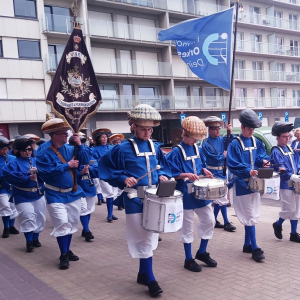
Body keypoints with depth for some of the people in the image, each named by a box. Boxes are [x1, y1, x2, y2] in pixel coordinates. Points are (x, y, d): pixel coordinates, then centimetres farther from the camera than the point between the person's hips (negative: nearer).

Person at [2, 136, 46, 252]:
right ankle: (29, 242, 4)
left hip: (38, 194, 4)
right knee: (28, 217, -11)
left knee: (40, 217, 10)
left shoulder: (37, 160, 6)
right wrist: (27, 177, -31)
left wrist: (38, 171, -23)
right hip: (23, 196, -4)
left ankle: (36, 238, 28)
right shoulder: (14, 163, -5)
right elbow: (8, 174, -23)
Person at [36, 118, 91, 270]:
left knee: (71, 223, 13)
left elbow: (85, 160, -5)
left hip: (73, 193, 5)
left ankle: (67, 250, 29)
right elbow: (46, 172, -24)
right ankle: (63, 255, 4)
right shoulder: (44, 154, -14)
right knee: (62, 224, -10)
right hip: (56, 195, -5)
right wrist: (67, 165, -21)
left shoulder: (70, 148, 0)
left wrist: (79, 145, -18)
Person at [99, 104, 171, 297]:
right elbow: (107, 169, -6)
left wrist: (163, 176, -1)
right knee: (144, 238, -3)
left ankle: (143, 274, 29)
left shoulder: (154, 147, 6)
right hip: (135, 199, -5)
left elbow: (164, 166, 19)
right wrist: (124, 179, -19)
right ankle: (150, 280, 8)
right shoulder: (123, 149, -10)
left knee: (149, 236, 14)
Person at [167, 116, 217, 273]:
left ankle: (202, 253, 28)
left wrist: (205, 170, -1)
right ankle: (189, 259, 18)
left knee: (209, 221, 11)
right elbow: (171, 173, -15)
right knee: (187, 226, 4)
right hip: (186, 193, -7)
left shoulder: (198, 149, 8)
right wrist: (187, 175, -27)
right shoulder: (176, 152, -13)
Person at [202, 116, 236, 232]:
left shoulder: (222, 139, 6)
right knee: (222, 198, -5)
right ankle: (226, 223, 3)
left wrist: (230, 133, -18)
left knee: (218, 198, 13)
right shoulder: (205, 144, -11)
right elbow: (215, 158, -17)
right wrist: (224, 155, -4)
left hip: (223, 171, 6)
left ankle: (214, 221, 25)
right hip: (214, 173, -6)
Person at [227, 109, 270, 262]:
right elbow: (233, 165, -19)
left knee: (251, 215, 13)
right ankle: (255, 249, 0)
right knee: (250, 216, -5)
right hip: (242, 184, -7)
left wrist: (264, 161, -14)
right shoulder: (235, 144, -13)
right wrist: (248, 171, -30)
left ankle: (247, 245, 24)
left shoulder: (256, 142, 8)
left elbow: (262, 155, 9)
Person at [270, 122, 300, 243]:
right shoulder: (276, 152, -11)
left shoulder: (290, 148, 12)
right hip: (285, 184, -7)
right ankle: (278, 224, 21)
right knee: (289, 209, -5)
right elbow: (281, 170, -19)